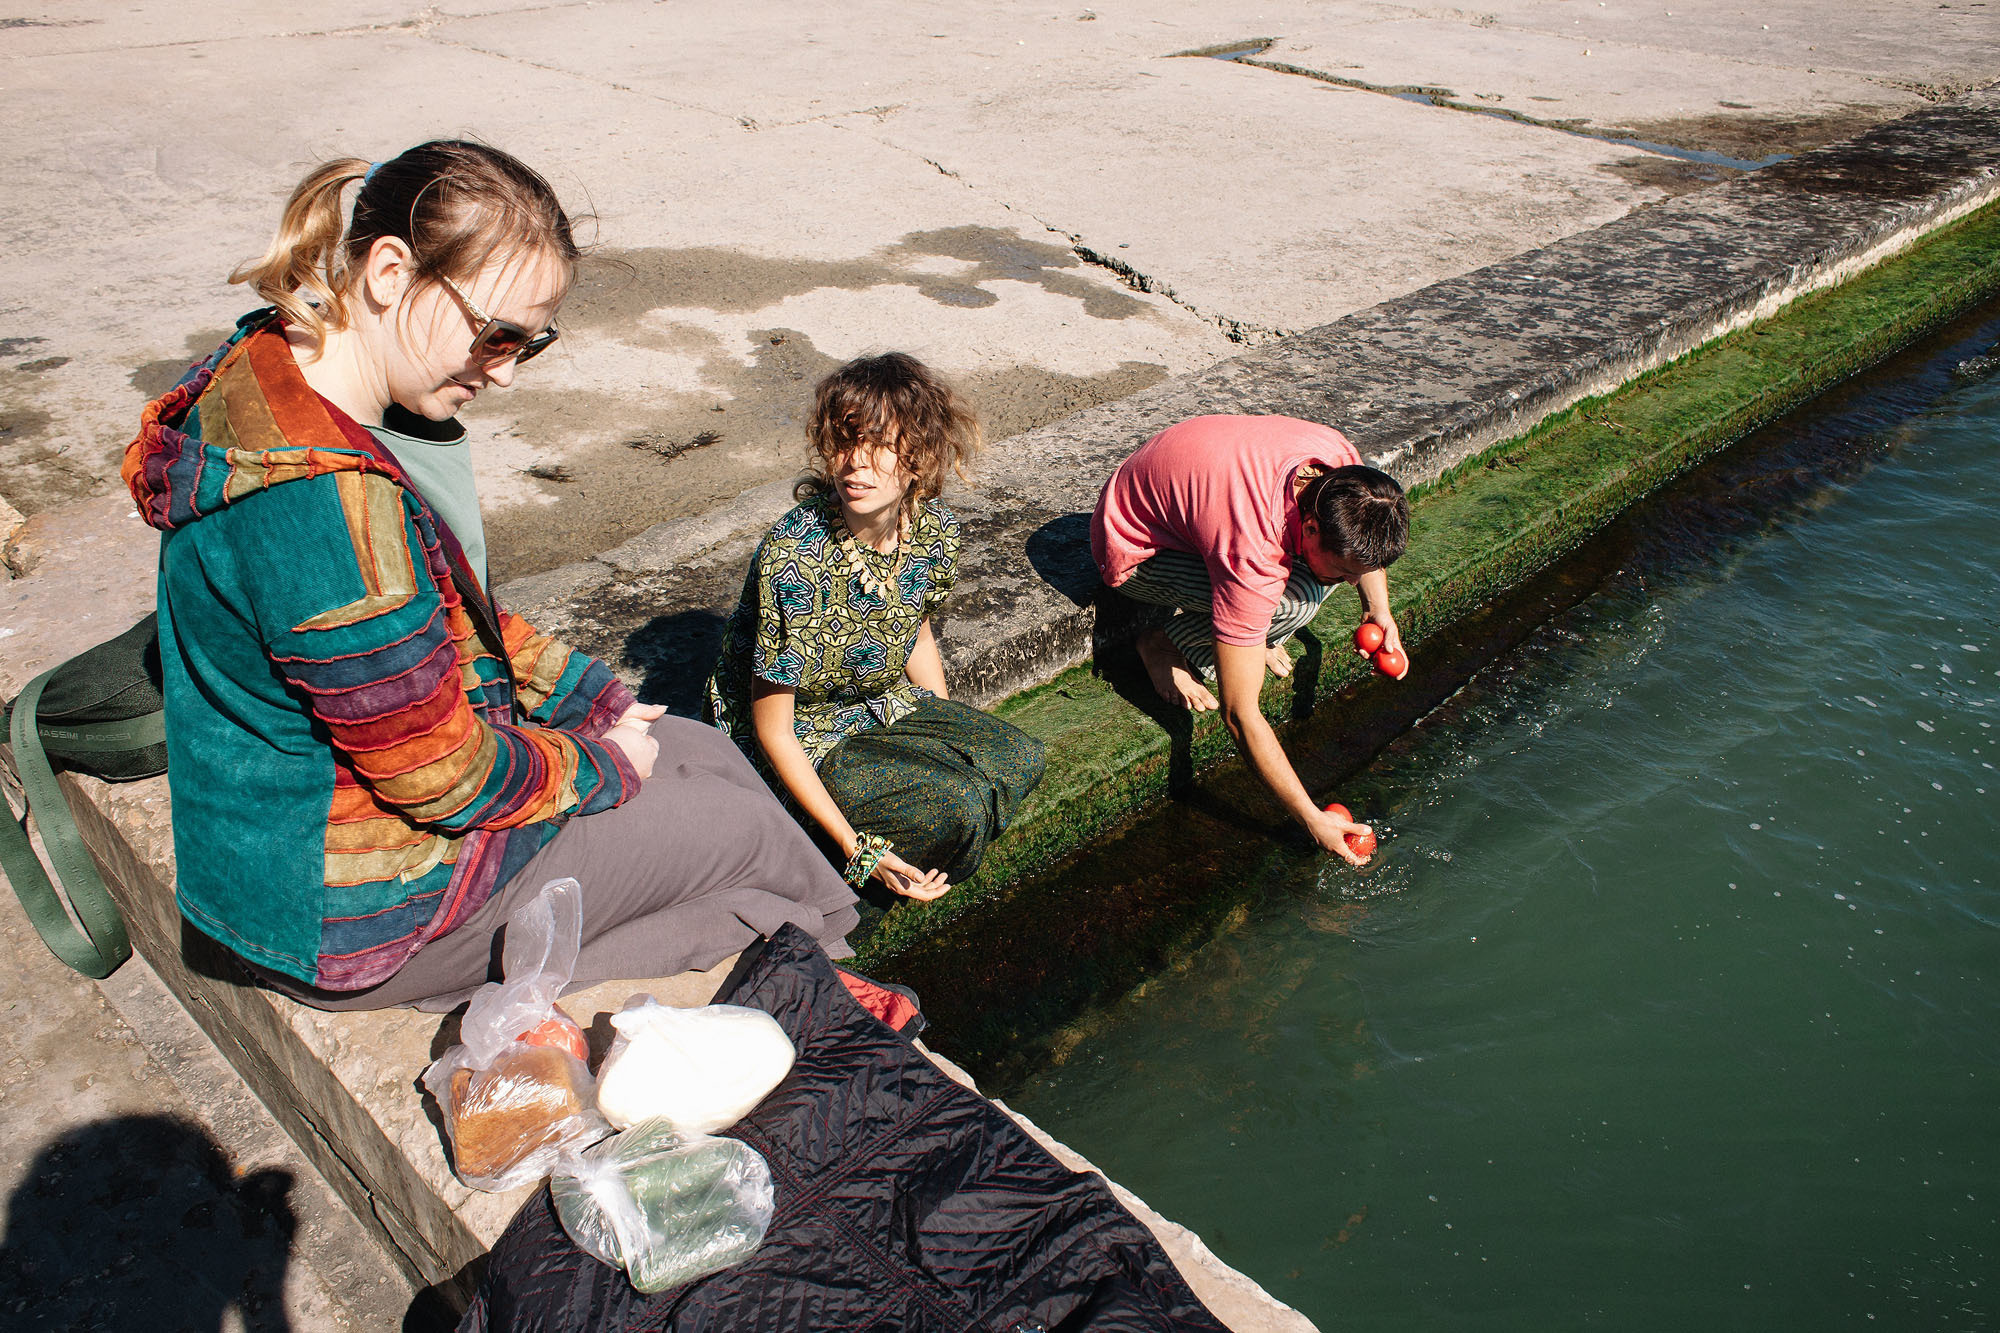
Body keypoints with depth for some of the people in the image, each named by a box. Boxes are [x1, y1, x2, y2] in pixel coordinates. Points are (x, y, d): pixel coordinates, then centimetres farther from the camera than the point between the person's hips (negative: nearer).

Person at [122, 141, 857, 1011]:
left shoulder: (283, 368, -2)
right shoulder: (323, 502, -36)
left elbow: (455, 618, 10)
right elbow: (445, 777, -27)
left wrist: (593, 698, 8)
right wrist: (603, 767, -9)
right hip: (357, 916, -9)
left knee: (703, 748, 15)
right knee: (749, 826, 3)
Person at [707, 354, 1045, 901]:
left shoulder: (935, 528, -13)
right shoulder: (796, 558, -32)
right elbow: (772, 730, -24)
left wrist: (952, 740, 6)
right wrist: (859, 851, -25)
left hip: (881, 703, 7)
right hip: (802, 739, -7)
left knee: (1018, 759, -4)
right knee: (958, 806, -23)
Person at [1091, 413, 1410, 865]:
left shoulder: (1340, 458, -21)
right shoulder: (1252, 555, -41)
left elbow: (1366, 538, 8)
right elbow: (1239, 714, -35)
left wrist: (1379, 608, -7)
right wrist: (1312, 819, -30)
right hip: (1136, 550, -7)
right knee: (1293, 600, -30)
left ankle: (1251, 634, 6)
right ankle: (1165, 637, -5)